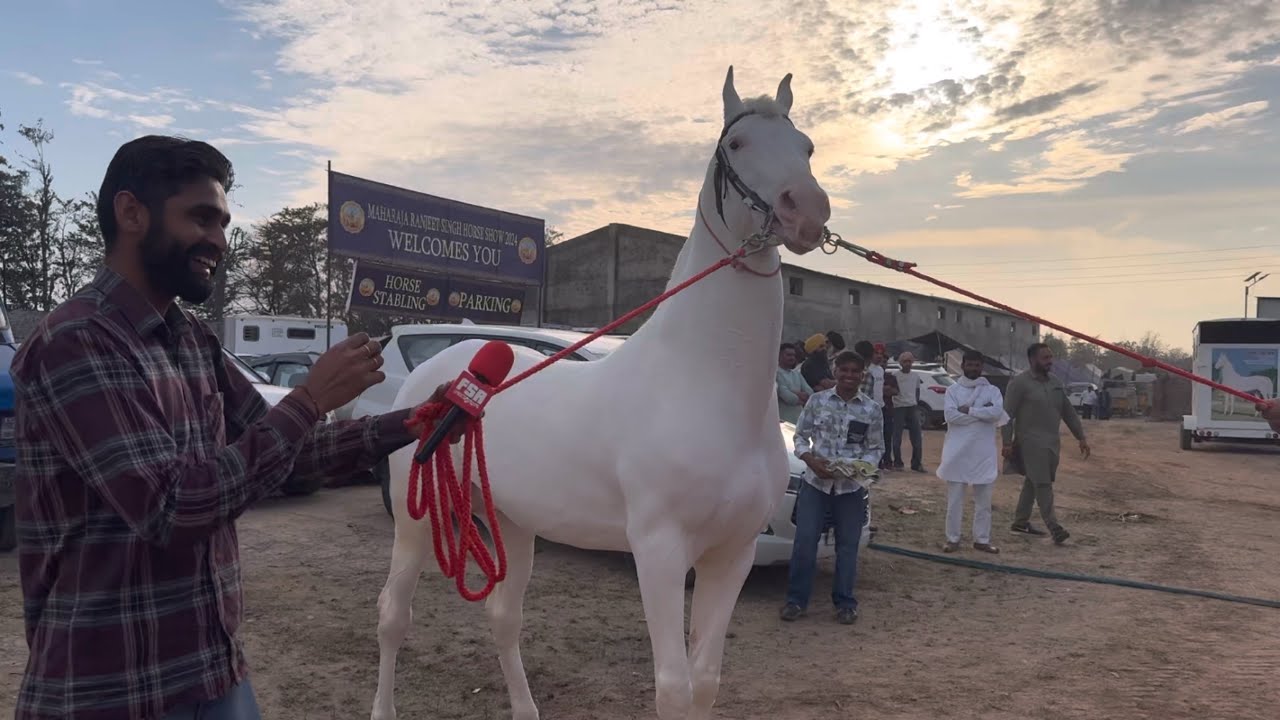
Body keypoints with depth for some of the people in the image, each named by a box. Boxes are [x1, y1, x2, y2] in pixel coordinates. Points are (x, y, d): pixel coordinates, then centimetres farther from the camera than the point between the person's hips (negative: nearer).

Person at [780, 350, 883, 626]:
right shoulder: (817, 401, 0)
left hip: (851, 486, 1)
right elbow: (801, 436, 4)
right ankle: (796, 598, 13)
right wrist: (811, 460, -14)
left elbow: (876, 448, 5)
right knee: (804, 541, -1)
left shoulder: (871, 409, 1)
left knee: (847, 545, 7)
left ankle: (845, 601, 22)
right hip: (815, 482, 0)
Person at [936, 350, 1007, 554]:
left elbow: (997, 413, -14)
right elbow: (950, 415, -15)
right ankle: (953, 539, 15)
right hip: (958, 452, -1)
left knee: (983, 500, 10)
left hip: (984, 453, 1)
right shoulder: (953, 390, 1)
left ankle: (982, 539, 21)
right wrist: (983, 412, -13)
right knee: (955, 499, 6)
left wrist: (968, 410, -15)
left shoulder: (992, 390, 5)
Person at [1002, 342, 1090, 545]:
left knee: (1033, 483, 12)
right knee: (1042, 484, -10)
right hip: (1032, 442, -7)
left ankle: (1020, 523, 20)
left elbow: (1068, 412, 18)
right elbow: (1007, 414, -11)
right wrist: (1007, 443, -16)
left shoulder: (1055, 383, 14)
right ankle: (1054, 527, -12)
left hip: (1052, 442, 7)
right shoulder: (1019, 383, -8)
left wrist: (1081, 437, 14)